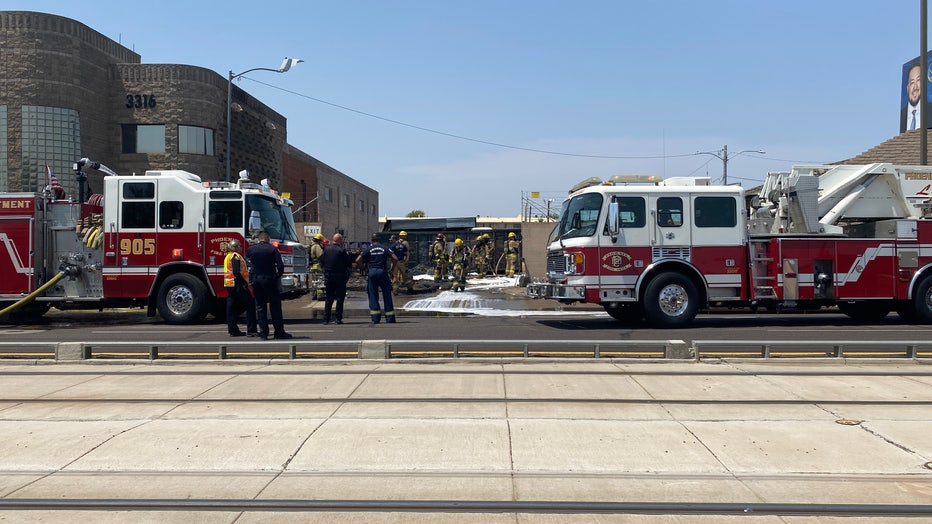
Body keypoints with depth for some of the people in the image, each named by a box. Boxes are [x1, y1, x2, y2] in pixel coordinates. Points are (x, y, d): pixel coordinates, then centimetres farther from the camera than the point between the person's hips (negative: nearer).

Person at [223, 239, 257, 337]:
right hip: (237, 285, -10)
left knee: (232, 307, 9)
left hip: (229, 285, 10)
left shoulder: (227, 256, 17)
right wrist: (244, 283, -20)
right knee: (250, 306, -3)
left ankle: (233, 330, 11)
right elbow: (236, 272, -23)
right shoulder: (236, 256, -13)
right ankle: (251, 330, -5)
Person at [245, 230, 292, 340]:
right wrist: (277, 276, 3)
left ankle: (263, 333, 6)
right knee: (275, 306, 5)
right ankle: (279, 332, 6)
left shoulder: (251, 249, 2)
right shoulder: (272, 249, -6)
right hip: (269, 280, -3)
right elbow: (280, 266, -12)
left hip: (255, 280, 3)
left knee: (260, 306, 9)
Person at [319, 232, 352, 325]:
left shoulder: (326, 249, 0)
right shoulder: (342, 250, -13)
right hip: (339, 276, -4)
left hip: (328, 276, 4)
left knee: (328, 298, 11)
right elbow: (350, 263, -8)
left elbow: (321, 263, 5)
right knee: (340, 297, 4)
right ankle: (337, 318, 1)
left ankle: (326, 319, 9)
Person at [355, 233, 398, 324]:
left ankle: (375, 318, -1)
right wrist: (389, 260, 15)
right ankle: (390, 318, 7)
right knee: (387, 294, 6)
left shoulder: (368, 249, 7)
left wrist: (364, 262, 16)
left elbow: (357, 260, -1)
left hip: (372, 272, 0)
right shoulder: (385, 248, 6)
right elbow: (395, 259, -3)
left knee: (373, 295, 6)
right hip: (382, 271, 0)